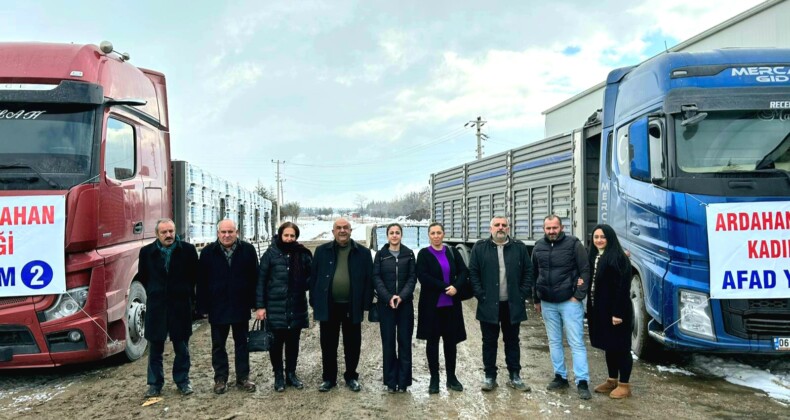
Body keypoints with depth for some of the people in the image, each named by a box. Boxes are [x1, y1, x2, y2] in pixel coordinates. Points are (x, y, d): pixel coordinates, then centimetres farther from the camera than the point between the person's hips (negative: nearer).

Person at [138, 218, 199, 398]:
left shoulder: (188, 250, -3)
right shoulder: (147, 252, 0)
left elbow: (194, 275, 7)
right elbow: (143, 276, 14)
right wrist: (154, 293, 13)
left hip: (181, 305, -1)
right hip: (156, 306, 1)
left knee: (182, 346, 8)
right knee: (155, 347, 7)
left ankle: (182, 381, 20)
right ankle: (155, 383, 19)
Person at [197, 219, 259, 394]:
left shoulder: (248, 250, -3)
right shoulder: (208, 252, -3)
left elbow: (254, 278, -1)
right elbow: (201, 282, -1)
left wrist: (255, 303, -3)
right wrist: (202, 307, -4)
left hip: (241, 307, 0)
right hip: (217, 307, 0)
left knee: (242, 343, 10)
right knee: (218, 345, 10)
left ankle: (243, 378, 21)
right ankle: (220, 379, 22)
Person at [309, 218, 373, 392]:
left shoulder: (363, 253, 2)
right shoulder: (322, 251, 4)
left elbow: (369, 280, 1)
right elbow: (314, 277, 5)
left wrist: (366, 304, -4)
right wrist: (314, 303, 1)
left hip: (352, 306, 0)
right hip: (328, 306, 1)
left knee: (352, 344, 9)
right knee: (328, 345, 9)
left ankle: (351, 377, 25)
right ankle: (329, 378, 23)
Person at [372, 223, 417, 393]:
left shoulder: (409, 254, 4)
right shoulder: (380, 254, 4)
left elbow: (412, 277, 0)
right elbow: (376, 278, -1)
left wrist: (401, 296, -14)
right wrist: (388, 297, -14)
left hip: (405, 303, 0)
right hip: (386, 304, 0)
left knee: (405, 341, 2)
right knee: (388, 341, 2)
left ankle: (403, 380, 10)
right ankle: (391, 381, 10)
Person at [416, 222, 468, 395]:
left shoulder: (452, 252, 7)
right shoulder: (423, 254, -1)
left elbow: (463, 272, 3)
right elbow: (423, 276, -12)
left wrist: (456, 287, -16)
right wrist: (445, 287, -17)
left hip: (451, 304, 2)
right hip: (431, 304, -2)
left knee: (451, 340, 7)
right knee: (432, 341, 5)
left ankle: (451, 377, 19)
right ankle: (434, 379, 15)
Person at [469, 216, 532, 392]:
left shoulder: (519, 247, 5)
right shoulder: (480, 247, 0)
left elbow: (528, 271, 7)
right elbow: (473, 272, -1)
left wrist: (522, 294, -1)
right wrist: (481, 295, -8)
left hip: (513, 305, 2)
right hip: (489, 305, -1)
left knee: (512, 341, 11)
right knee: (489, 342, 7)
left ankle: (515, 376, 21)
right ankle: (490, 376, 17)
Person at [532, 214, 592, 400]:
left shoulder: (573, 244, -7)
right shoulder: (538, 247, 6)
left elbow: (585, 271, -7)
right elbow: (534, 274, 14)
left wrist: (578, 296, -11)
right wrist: (536, 299, 14)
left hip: (570, 301, -4)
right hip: (547, 303, 5)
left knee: (576, 342, -3)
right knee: (554, 341, 12)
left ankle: (582, 382, 1)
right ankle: (560, 377, 23)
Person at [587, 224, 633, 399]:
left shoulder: (618, 258, -15)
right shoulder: (594, 256, 11)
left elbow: (623, 287, -18)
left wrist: (618, 312, -21)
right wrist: (591, 309, 4)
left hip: (615, 311, -8)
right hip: (599, 310, 8)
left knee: (620, 347, 2)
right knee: (608, 346, 16)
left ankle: (624, 385, 11)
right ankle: (612, 380, 27)